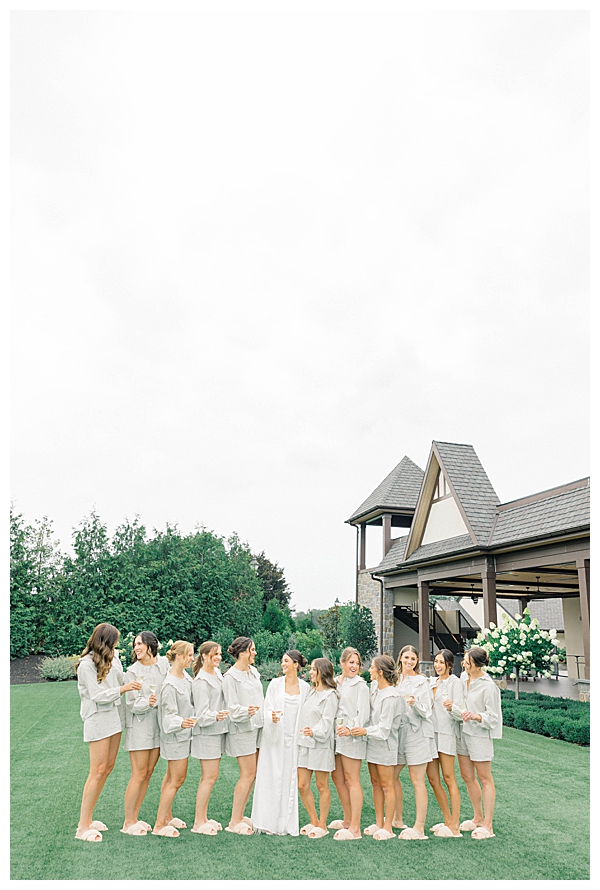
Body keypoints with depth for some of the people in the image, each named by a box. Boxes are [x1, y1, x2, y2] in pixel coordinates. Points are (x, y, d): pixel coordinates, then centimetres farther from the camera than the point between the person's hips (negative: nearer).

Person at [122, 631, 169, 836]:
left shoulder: (164, 664, 0)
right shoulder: (133, 671, -9)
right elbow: (131, 704, -13)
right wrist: (147, 702, -30)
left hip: (158, 724, 5)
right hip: (140, 725, -5)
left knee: (148, 773, 11)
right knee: (139, 775, -1)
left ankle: (134, 817, 23)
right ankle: (128, 823, 11)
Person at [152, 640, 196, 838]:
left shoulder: (185, 676, 1)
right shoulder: (170, 685, -24)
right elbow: (169, 715, -23)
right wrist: (181, 723, -40)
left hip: (184, 733, 9)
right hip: (175, 735, -9)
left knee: (171, 776, 19)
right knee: (177, 779, -1)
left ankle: (167, 816, 31)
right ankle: (159, 825, 9)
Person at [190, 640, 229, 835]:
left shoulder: (218, 673, 8)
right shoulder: (201, 681, -18)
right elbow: (202, 713, -20)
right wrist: (215, 716, -35)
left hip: (218, 730, 8)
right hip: (206, 733, -8)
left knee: (208, 776, 13)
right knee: (210, 777, -4)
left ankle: (203, 818, 22)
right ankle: (198, 823, 7)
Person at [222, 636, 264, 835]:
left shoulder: (254, 672, 9)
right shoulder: (231, 677, -13)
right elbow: (232, 708, -15)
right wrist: (246, 711, -32)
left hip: (257, 727, 8)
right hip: (242, 729, -7)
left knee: (252, 774, 10)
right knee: (248, 774, -5)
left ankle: (239, 816, 23)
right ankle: (234, 822, 8)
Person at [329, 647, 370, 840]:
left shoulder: (360, 685, -6)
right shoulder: (334, 682, 11)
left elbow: (363, 713, -13)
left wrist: (351, 729, -27)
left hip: (352, 736, -7)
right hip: (335, 734, 7)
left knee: (352, 780, -4)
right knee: (337, 777, 15)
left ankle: (355, 828, 2)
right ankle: (347, 820, 30)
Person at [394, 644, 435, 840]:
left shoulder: (421, 681, -7)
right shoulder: (396, 680, 10)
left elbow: (426, 712, -11)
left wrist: (414, 703, -28)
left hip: (417, 732, -7)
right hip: (399, 731, 7)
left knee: (417, 780, -3)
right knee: (392, 775, 13)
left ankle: (419, 828, 3)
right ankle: (398, 818, 29)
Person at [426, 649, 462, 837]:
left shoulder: (454, 681, -5)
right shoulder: (432, 682, 15)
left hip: (446, 732, -7)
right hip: (430, 731, 7)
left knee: (448, 779, -5)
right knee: (433, 778, 8)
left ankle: (455, 827, 1)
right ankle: (447, 820, 20)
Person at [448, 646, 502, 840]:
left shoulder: (488, 686, -21)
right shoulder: (464, 678, 2)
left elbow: (493, 716, -17)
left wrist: (476, 716, -32)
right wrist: (453, 707, -9)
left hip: (480, 735, -8)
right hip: (464, 731, 8)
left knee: (484, 779, 4)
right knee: (467, 776, 17)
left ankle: (487, 825, 15)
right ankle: (478, 818, 33)